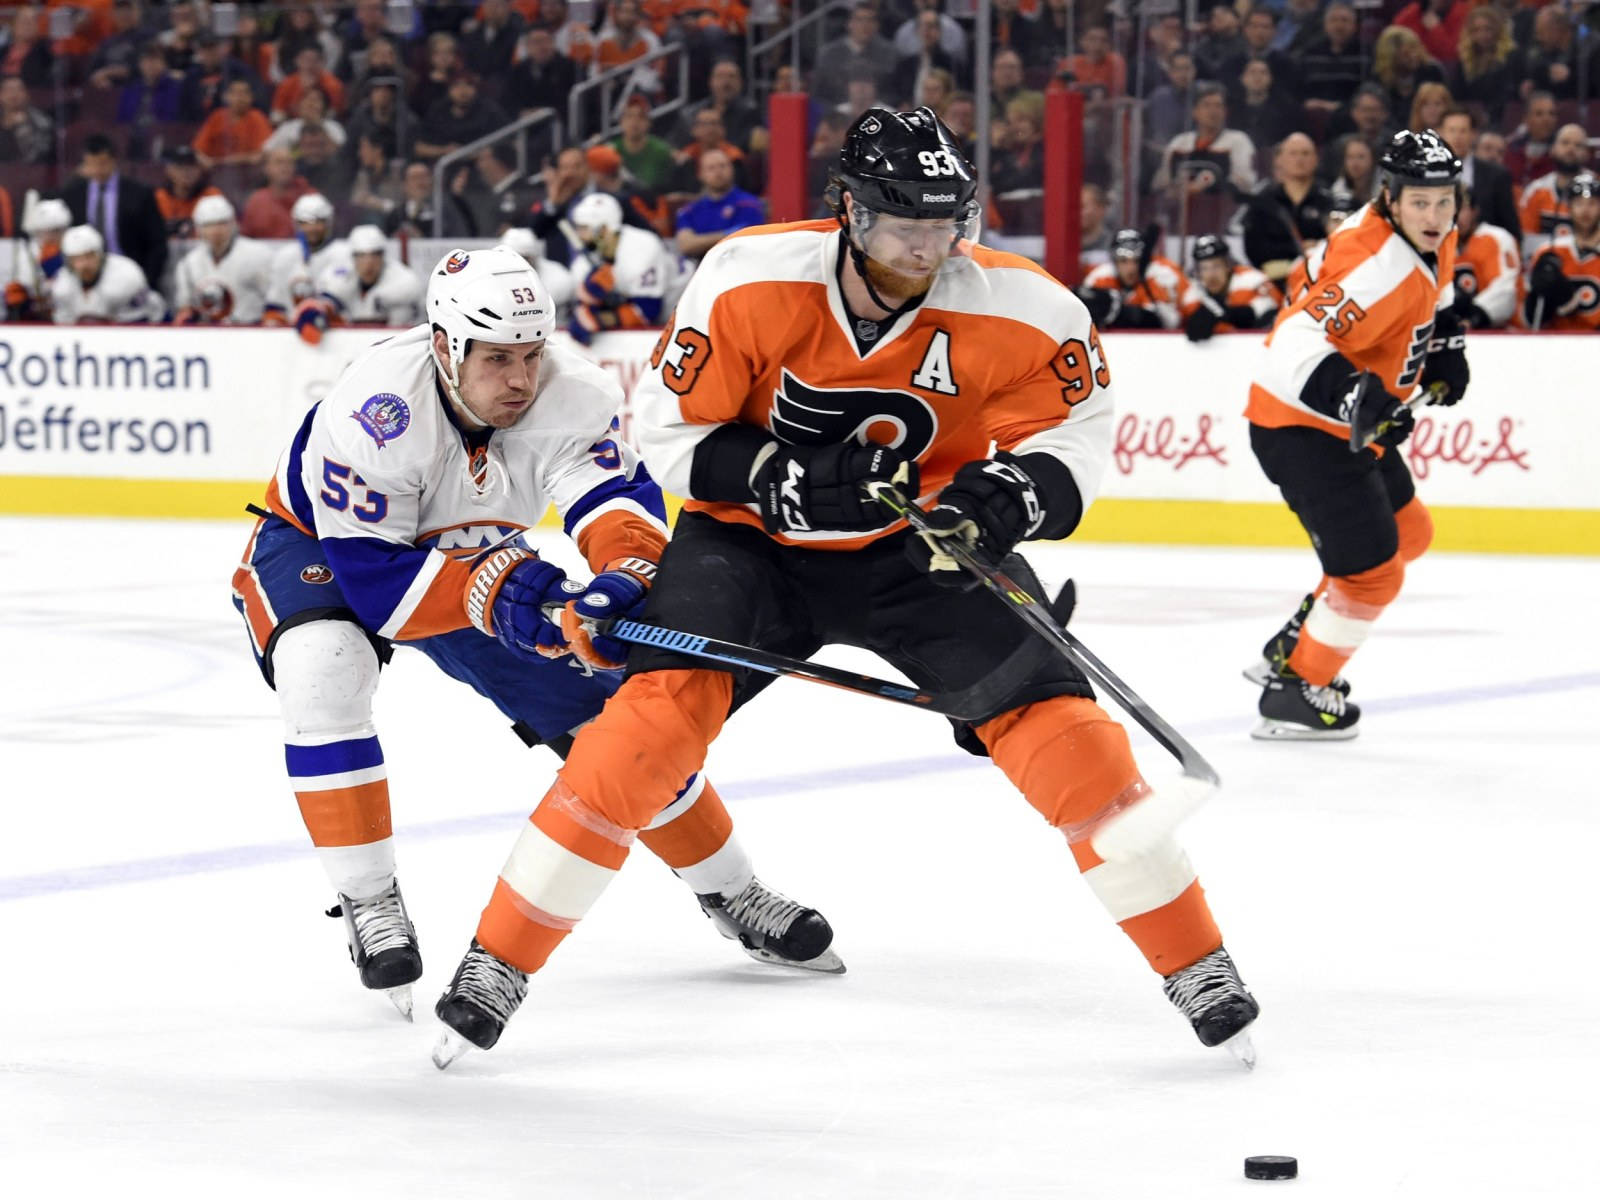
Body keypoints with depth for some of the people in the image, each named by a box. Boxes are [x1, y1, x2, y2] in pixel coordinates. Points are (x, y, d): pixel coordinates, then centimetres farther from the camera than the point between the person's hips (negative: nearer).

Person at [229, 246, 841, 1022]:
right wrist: (494, 590, -46)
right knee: (325, 673, -36)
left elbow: (613, 493, -35)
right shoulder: (372, 417, -39)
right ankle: (367, 902, -23)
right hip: (318, 546, -4)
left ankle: (731, 893, 21)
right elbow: (373, 576, -37)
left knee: (607, 711, 1)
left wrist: (628, 573, -56)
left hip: (473, 556, 4)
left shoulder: (569, 395, -26)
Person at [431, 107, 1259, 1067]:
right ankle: (501, 960, -11)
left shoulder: (1017, 311, -20)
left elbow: (1072, 437, -8)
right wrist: (784, 474, -29)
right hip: (757, 538, -1)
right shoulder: (750, 282, -22)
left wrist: (1005, 498, -29)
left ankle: (1195, 961, 2)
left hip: (920, 547, 1)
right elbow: (670, 429, -14)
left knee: (1056, 724, -14)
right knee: (660, 711, -21)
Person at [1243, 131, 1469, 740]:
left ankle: (1290, 650, 33)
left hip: (1350, 422, 11)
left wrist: (1442, 341, 16)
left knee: (1407, 534, 24)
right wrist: (1352, 395, -53)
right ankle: (1295, 690, 10)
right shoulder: (1379, 266, -31)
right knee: (1372, 571, -9)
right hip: (1301, 428, -11)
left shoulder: (1433, 240, 0)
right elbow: (1296, 348, -40)